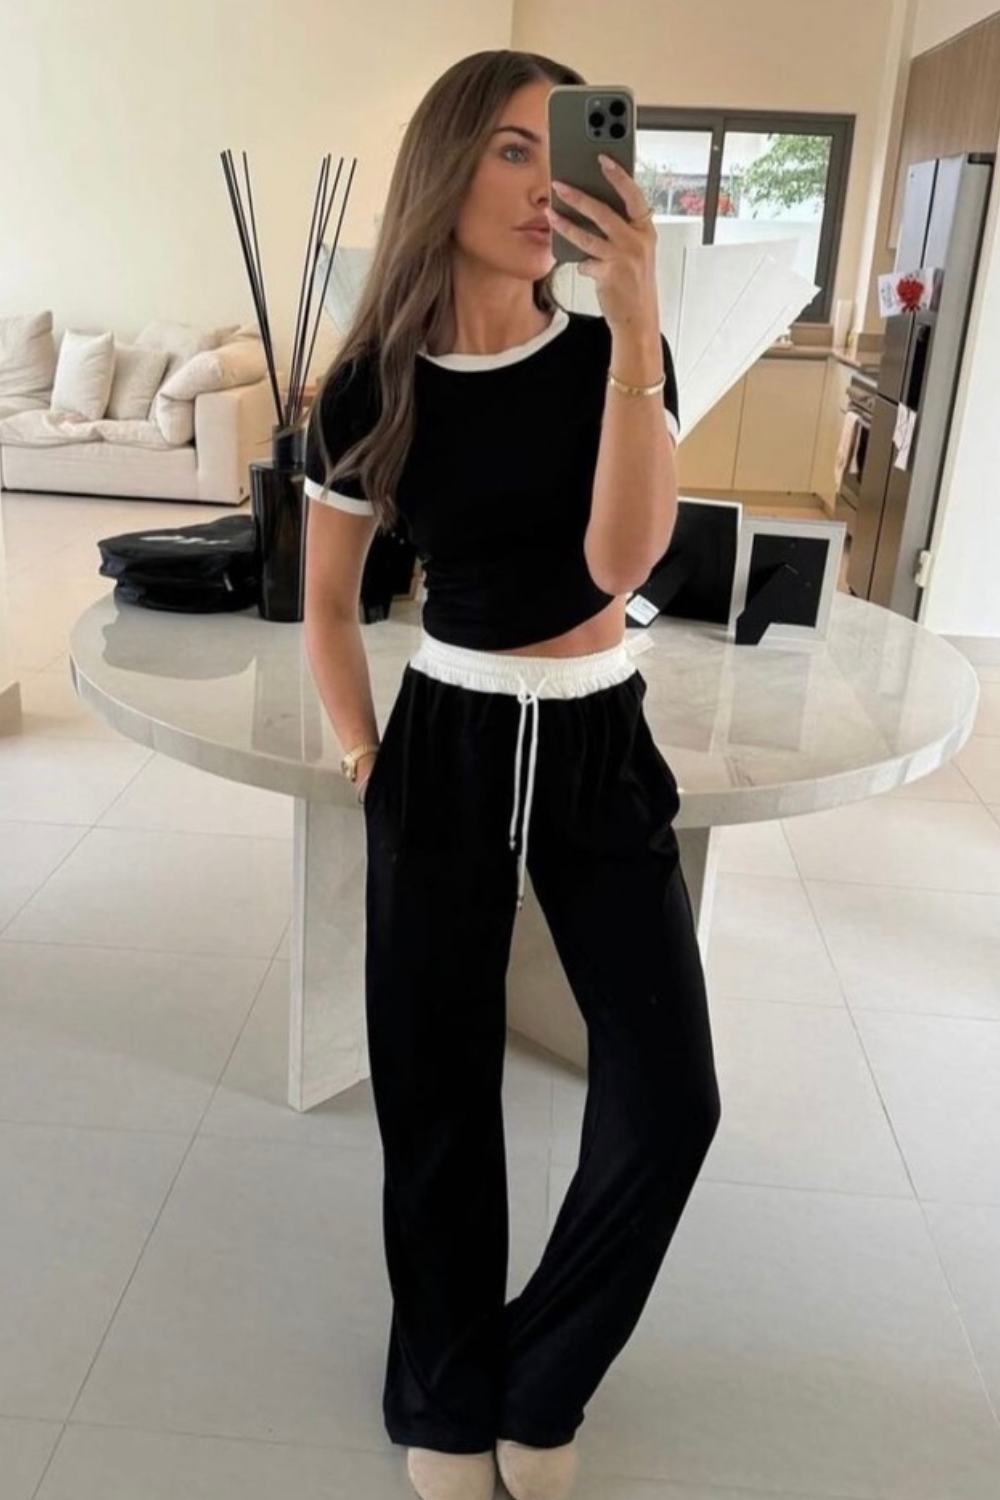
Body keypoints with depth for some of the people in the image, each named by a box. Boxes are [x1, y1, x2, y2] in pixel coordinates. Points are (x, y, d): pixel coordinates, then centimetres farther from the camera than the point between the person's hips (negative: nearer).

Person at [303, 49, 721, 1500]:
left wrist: (635, 312, -25)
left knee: (671, 1100, -3)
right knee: (438, 1093, 7)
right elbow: (326, 605, 6)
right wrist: (369, 764, 2)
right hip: (446, 745, 0)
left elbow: (620, 560, -22)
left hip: (601, 745, 1)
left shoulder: (614, 354, -4)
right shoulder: (372, 387, -4)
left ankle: (542, 1383, 26)